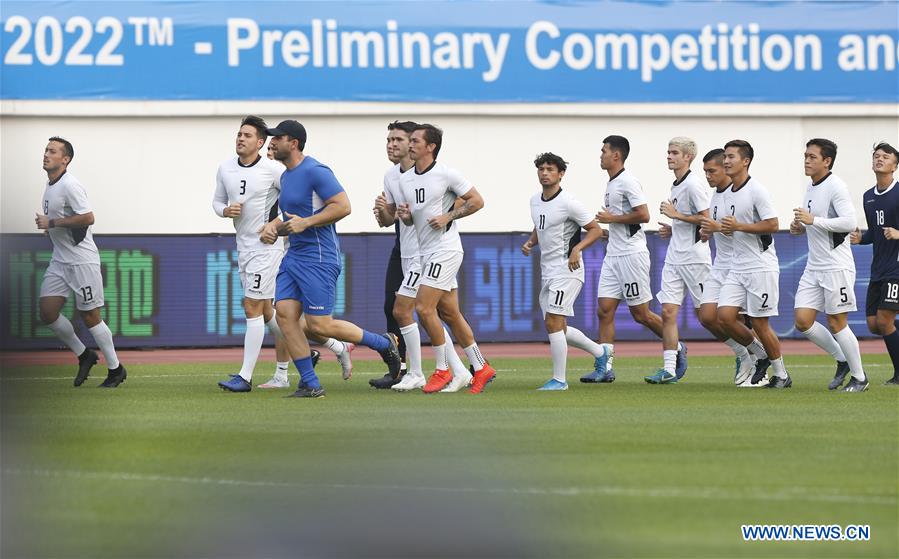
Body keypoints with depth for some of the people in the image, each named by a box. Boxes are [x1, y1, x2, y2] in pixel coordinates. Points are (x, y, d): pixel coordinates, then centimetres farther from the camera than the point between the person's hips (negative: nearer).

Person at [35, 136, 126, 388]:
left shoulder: (70, 185, -16)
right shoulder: (49, 186, 12)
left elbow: (87, 218, -24)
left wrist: (51, 223, -20)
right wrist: (46, 224, 9)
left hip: (82, 260, -9)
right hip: (59, 261, 9)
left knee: (89, 316, -3)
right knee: (47, 311, 1)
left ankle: (116, 369, 11)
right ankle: (84, 355, 18)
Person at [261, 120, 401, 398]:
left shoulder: (315, 172, -14)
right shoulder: (286, 176, 17)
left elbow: (342, 206, -20)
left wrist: (305, 223, -20)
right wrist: (273, 227, 9)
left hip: (318, 258, -9)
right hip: (293, 257, 9)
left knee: (319, 325, -9)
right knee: (284, 313, -4)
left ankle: (384, 344, 11)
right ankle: (310, 383, 0)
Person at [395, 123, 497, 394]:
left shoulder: (446, 174, -10)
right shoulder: (405, 180, 11)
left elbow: (477, 201, -6)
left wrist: (448, 216, -14)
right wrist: (405, 215, -2)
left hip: (446, 249, -8)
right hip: (426, 252, 8)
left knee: (423, 307, -14)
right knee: (450, 313, 9)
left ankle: (442, 370, -3)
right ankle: (481, 368, 18)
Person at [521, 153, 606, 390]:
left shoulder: (568, 203, -13)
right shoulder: (535, 201, 10)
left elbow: (596, 230, -10)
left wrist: (576, 249, -24)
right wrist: (529, 243, 7)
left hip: (566, 270, -9)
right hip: (547, 271, 9)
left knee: (553, 323, -14)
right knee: (559, 328, 11)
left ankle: (559, 379, -6)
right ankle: (600, 351, 32)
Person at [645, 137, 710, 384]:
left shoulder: (693, 185, -12)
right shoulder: (676, 185, 16)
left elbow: (706, 219, -17)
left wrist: (676, 215, -15)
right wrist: (673, 229, 13)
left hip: (695, 258, -8)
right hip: (674, 258, 8)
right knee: (668, 312, -2)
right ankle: (669, 368, -4)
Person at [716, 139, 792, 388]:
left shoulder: (756, 190, -13)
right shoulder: (730, 192, 13)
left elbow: (772, 225, -19)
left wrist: (738, 226, -20)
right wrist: (727, 228, 8)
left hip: (761, 267, -8)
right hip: (738, 267, 8)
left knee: (760, 323, -4)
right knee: (725, 315, -5)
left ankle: (781, 375, 12)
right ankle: (762, 356, 15)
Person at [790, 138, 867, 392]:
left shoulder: (835, 186, -13)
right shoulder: (811, 187, 13)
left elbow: (849, 222, -23)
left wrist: (813, 220, -25)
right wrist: (800, 227, 5)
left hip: (837, 266, -8)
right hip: (814, 267, 8)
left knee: (836, 323, -4)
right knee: (802, 321, 0)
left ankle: (859, 378, 11)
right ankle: (842, 360, 18)